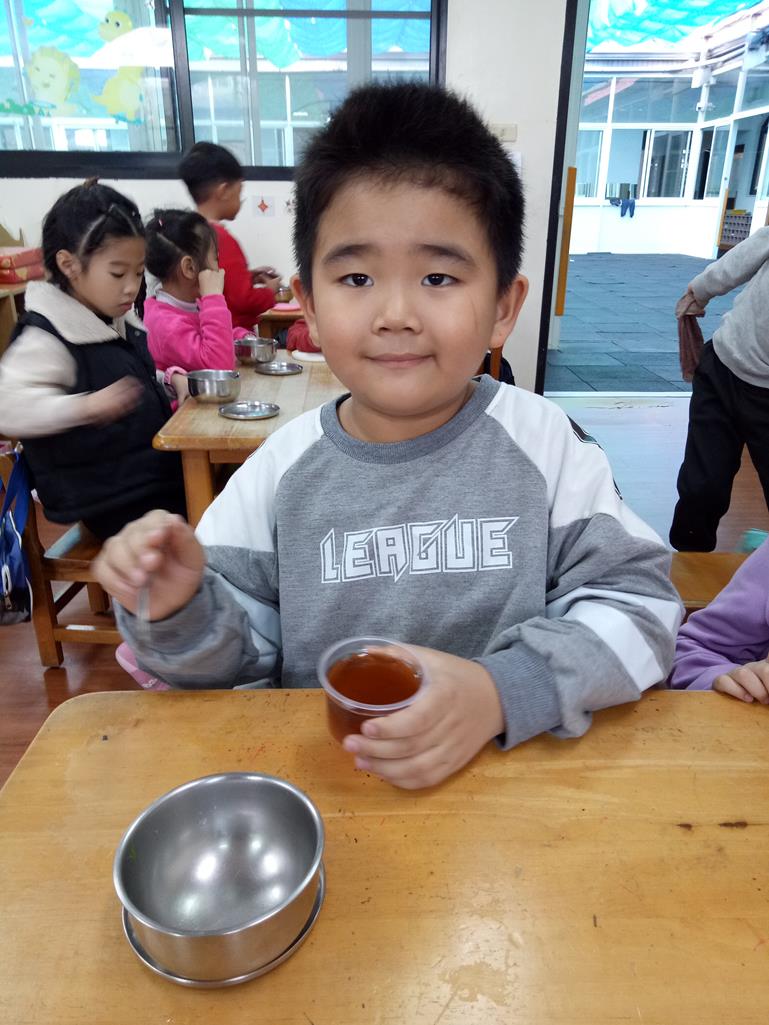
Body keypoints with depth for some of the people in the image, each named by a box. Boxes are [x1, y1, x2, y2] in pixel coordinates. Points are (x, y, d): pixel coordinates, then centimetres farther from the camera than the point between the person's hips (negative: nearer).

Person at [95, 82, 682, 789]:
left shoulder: (540, 440, -7)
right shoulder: (284, 467, -4)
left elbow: (640, 602, -7)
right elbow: (242, 654, 3)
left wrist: (505, 692, -20)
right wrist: (181, 616, -18)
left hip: (511, 770, 0)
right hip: (318, 774, 1)